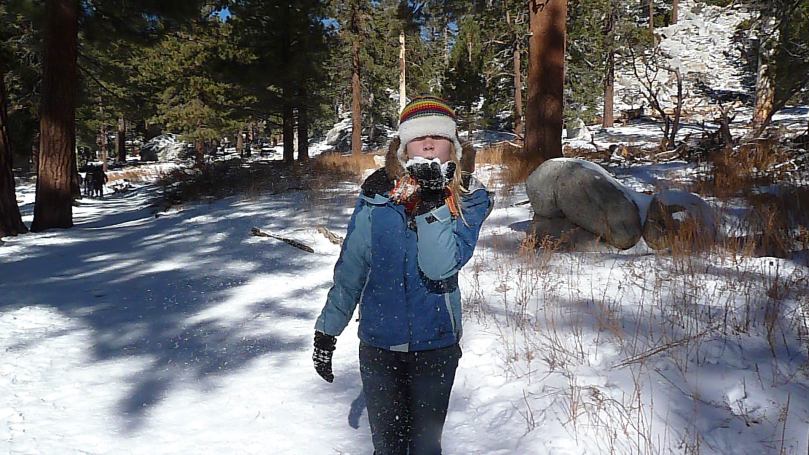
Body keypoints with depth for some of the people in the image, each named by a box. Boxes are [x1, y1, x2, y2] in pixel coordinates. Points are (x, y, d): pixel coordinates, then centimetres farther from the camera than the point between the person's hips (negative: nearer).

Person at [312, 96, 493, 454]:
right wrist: (326, 330, 3)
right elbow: (350, 268, 1)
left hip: (435, 345, 0)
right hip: (378, 342, 1)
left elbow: (440, 268, -21)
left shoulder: (469, 199, -7)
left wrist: (432, 202, -27)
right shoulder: (377, 193, -5)